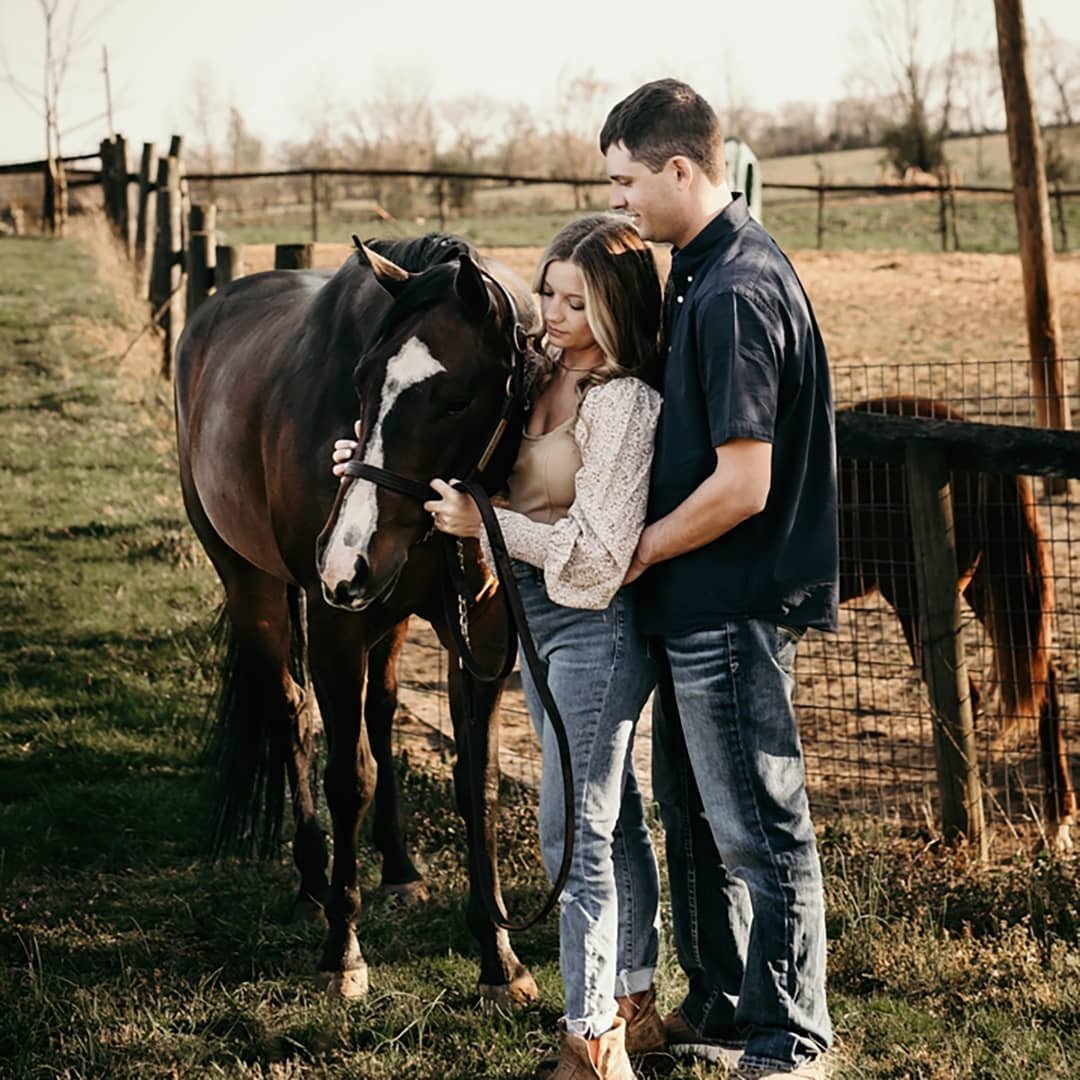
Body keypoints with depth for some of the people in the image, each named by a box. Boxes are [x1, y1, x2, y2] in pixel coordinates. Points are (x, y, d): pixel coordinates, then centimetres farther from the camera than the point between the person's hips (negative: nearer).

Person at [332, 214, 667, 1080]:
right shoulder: (544, 377, 6)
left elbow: (600, 553, -24)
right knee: (614, 818, 17)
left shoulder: (626, 404, -20)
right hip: (538, 617, 9)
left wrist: (487, 522, -23)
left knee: (575, 832, -6)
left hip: (594, 627, -9)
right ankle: (634, 1007, 29)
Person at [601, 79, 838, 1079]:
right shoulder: (701, 270, 10)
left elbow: (742, 485, -24)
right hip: (695, 606, 11)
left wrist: (637, 552, -12)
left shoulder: (737, 293, -22)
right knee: (694, 813, 20)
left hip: (732, 610, -11)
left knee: (760, 829, 1)